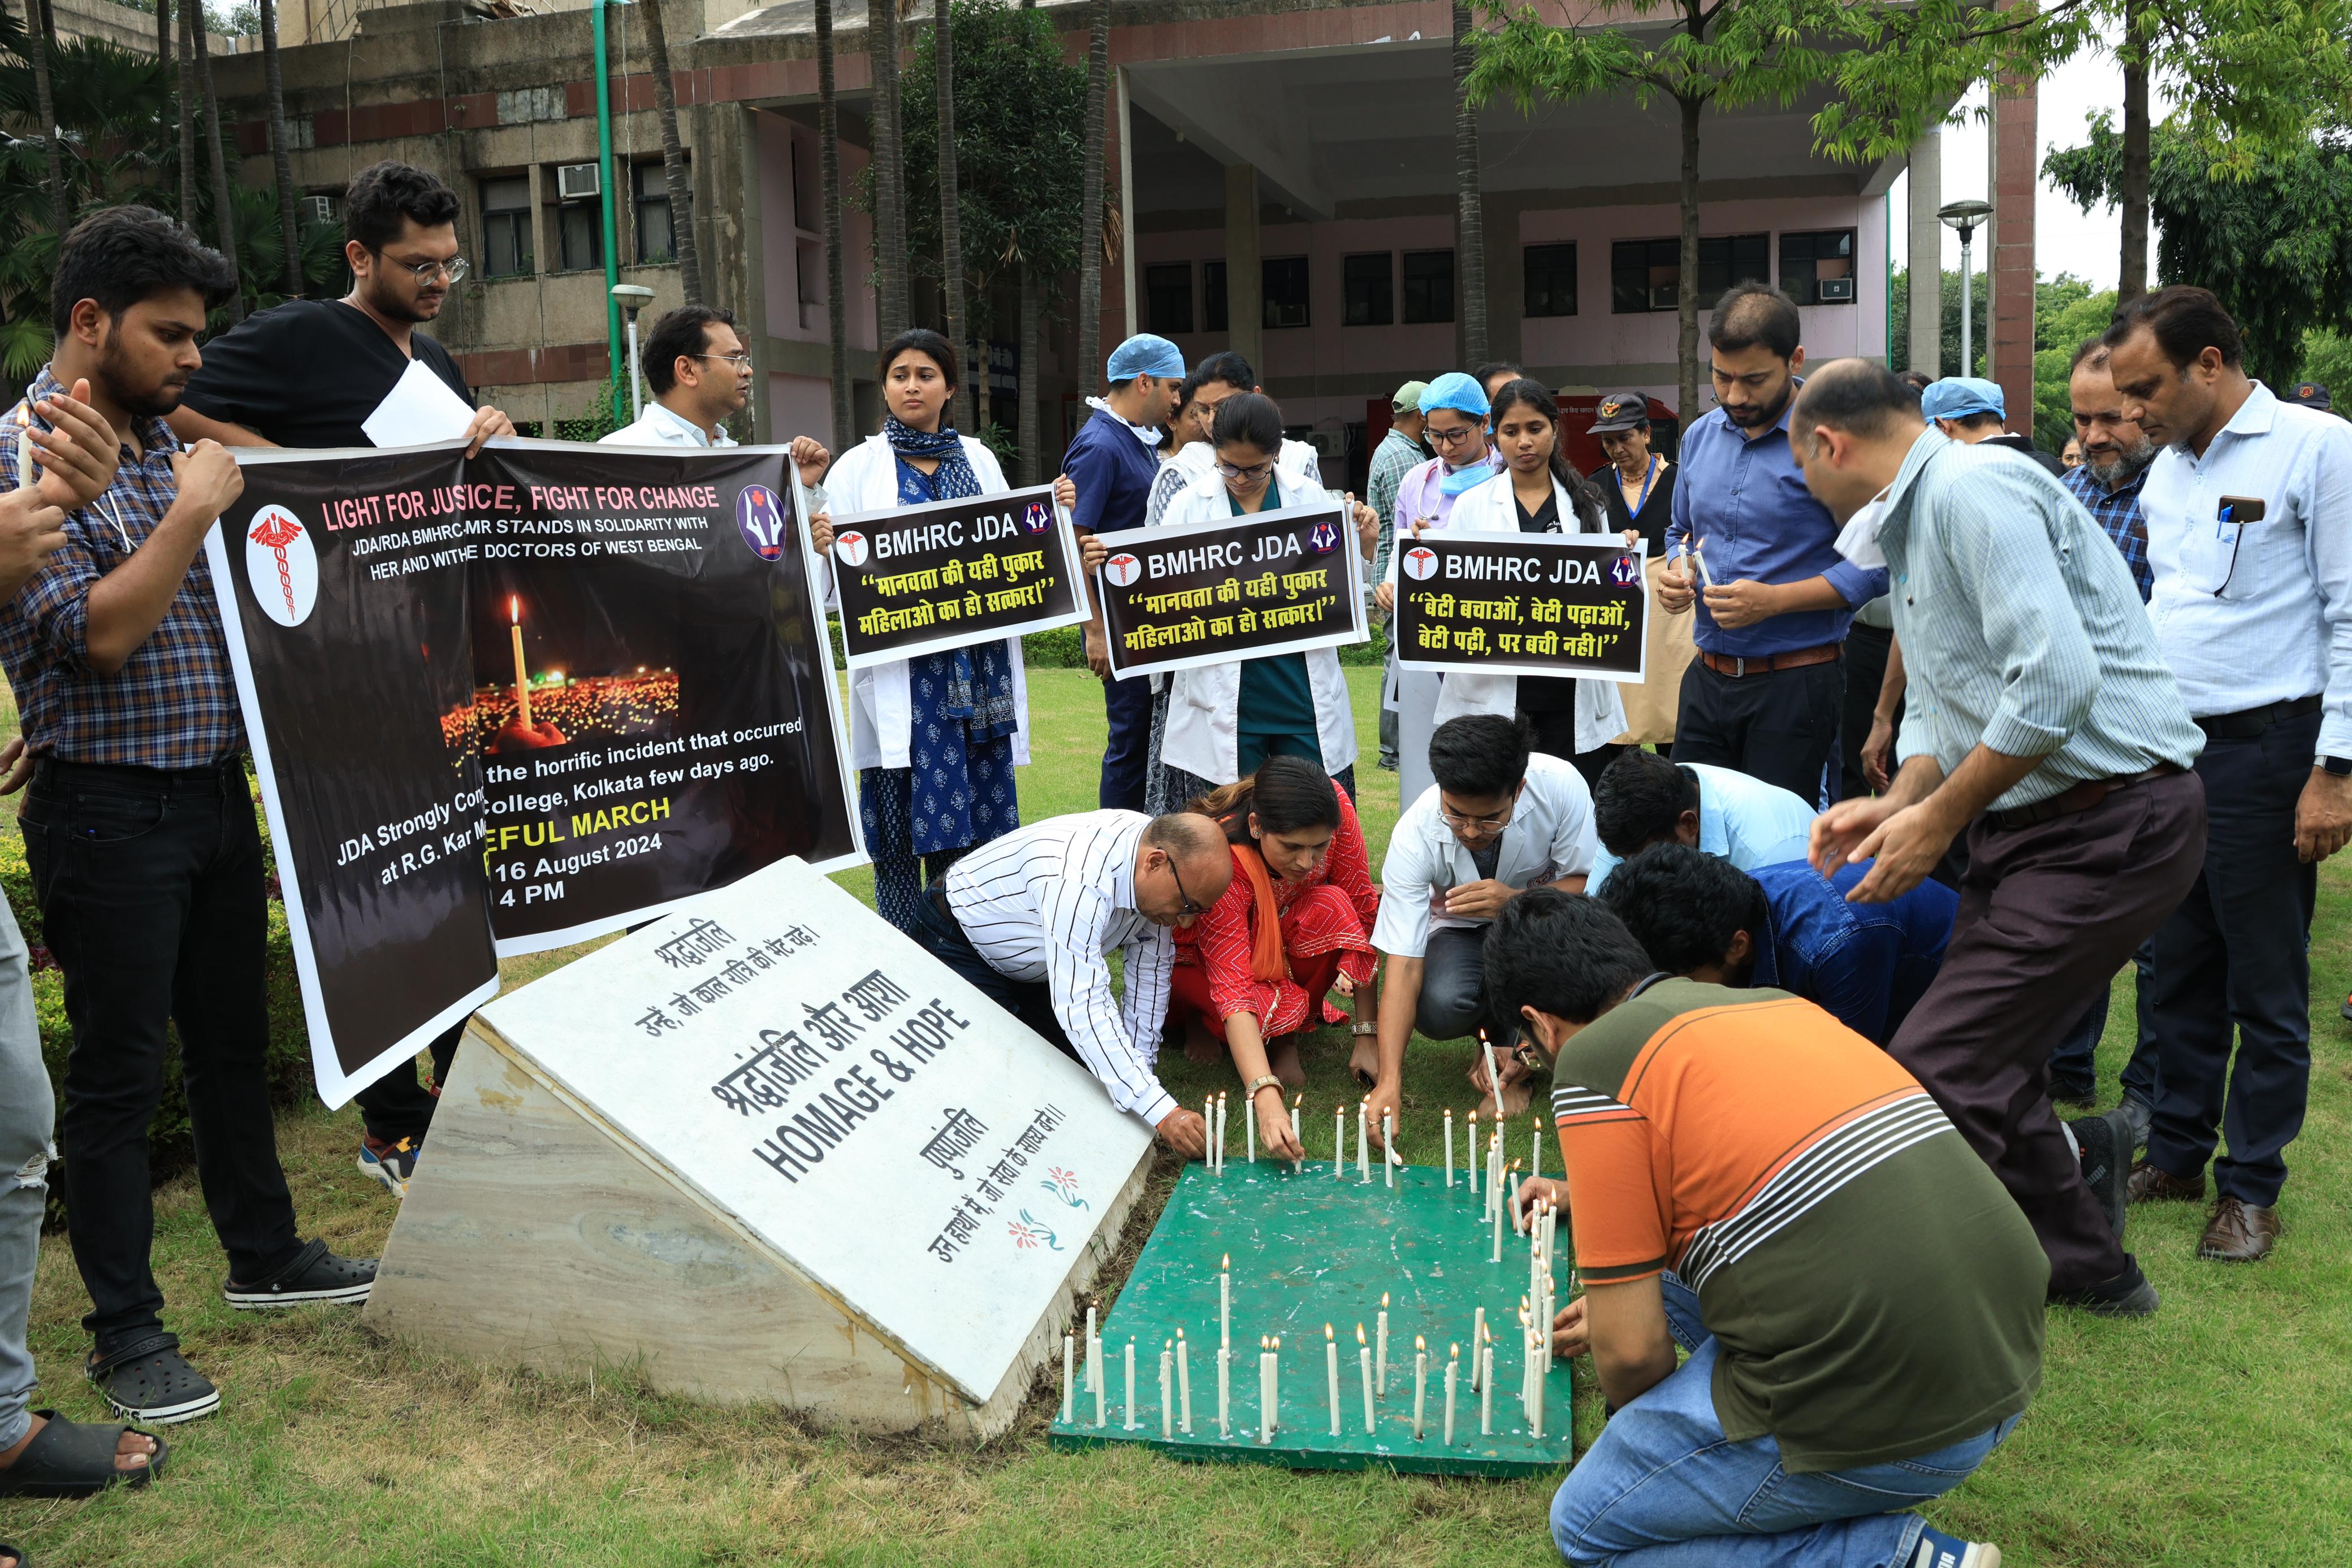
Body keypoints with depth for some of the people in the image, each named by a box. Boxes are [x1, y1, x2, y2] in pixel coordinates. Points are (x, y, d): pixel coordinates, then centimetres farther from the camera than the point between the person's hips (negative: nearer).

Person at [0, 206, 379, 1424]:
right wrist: (194, 510, -16)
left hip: (216, 788, 8)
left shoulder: (160, 442, 12)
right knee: (122, 1071, 2)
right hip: (111, 810, -8)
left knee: (236, 1037, 18)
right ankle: (125, 1333, 15)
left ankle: (263, 1253, 34)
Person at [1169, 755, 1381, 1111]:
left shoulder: (1337, 812, -29)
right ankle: (1197, 1017, 1)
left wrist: (1368, 1035, -21)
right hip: (1200, 956, -4)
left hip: (1288, 942, 4)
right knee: (1270, 1006, -35)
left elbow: (1362, 916, -20)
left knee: (1333, 909, -31)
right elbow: (1233, 987, -44)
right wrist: (1266, 1097, -55)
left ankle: (1286, 1038, -7)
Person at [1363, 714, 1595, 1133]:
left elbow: (1588, 885, -19)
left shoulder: (1560, 785, -29)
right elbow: (1403, 964, -30)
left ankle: (1510, 1050, -11)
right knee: (1437, 1009, -31)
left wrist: (1515, 902, -40)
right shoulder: (1415, 836, -28)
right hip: (1462, 927, 0)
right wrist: (1389, 1080, -40)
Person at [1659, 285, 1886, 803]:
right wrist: (1674, 576, 2)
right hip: (1706, 678, 6)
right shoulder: (1700, 437, 10)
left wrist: (1774, 600, -22)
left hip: (1794, 684, -6)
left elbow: (1873, 566, -14)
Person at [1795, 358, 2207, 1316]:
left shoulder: (1971, 488, -16)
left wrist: (1940, 818, -17)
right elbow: (1943, 706, 22)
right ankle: (2084, 1268, 37)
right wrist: (1897, 802, 2)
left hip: (2110, 825, -11)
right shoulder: (1915, 523, 19)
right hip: (2033, 822, 11)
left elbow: (2058, 679, -27)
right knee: (1989, 1061, 17)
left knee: (1934, 1076, -13)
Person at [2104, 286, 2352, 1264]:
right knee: (2179, 970, 13)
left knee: (2267, 989, 3)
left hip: (2263, 752, -6)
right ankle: (2176, 1155, 26)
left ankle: (2250, 1189, 15)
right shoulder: (2167, 470, 13)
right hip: (2169, 746, 6)